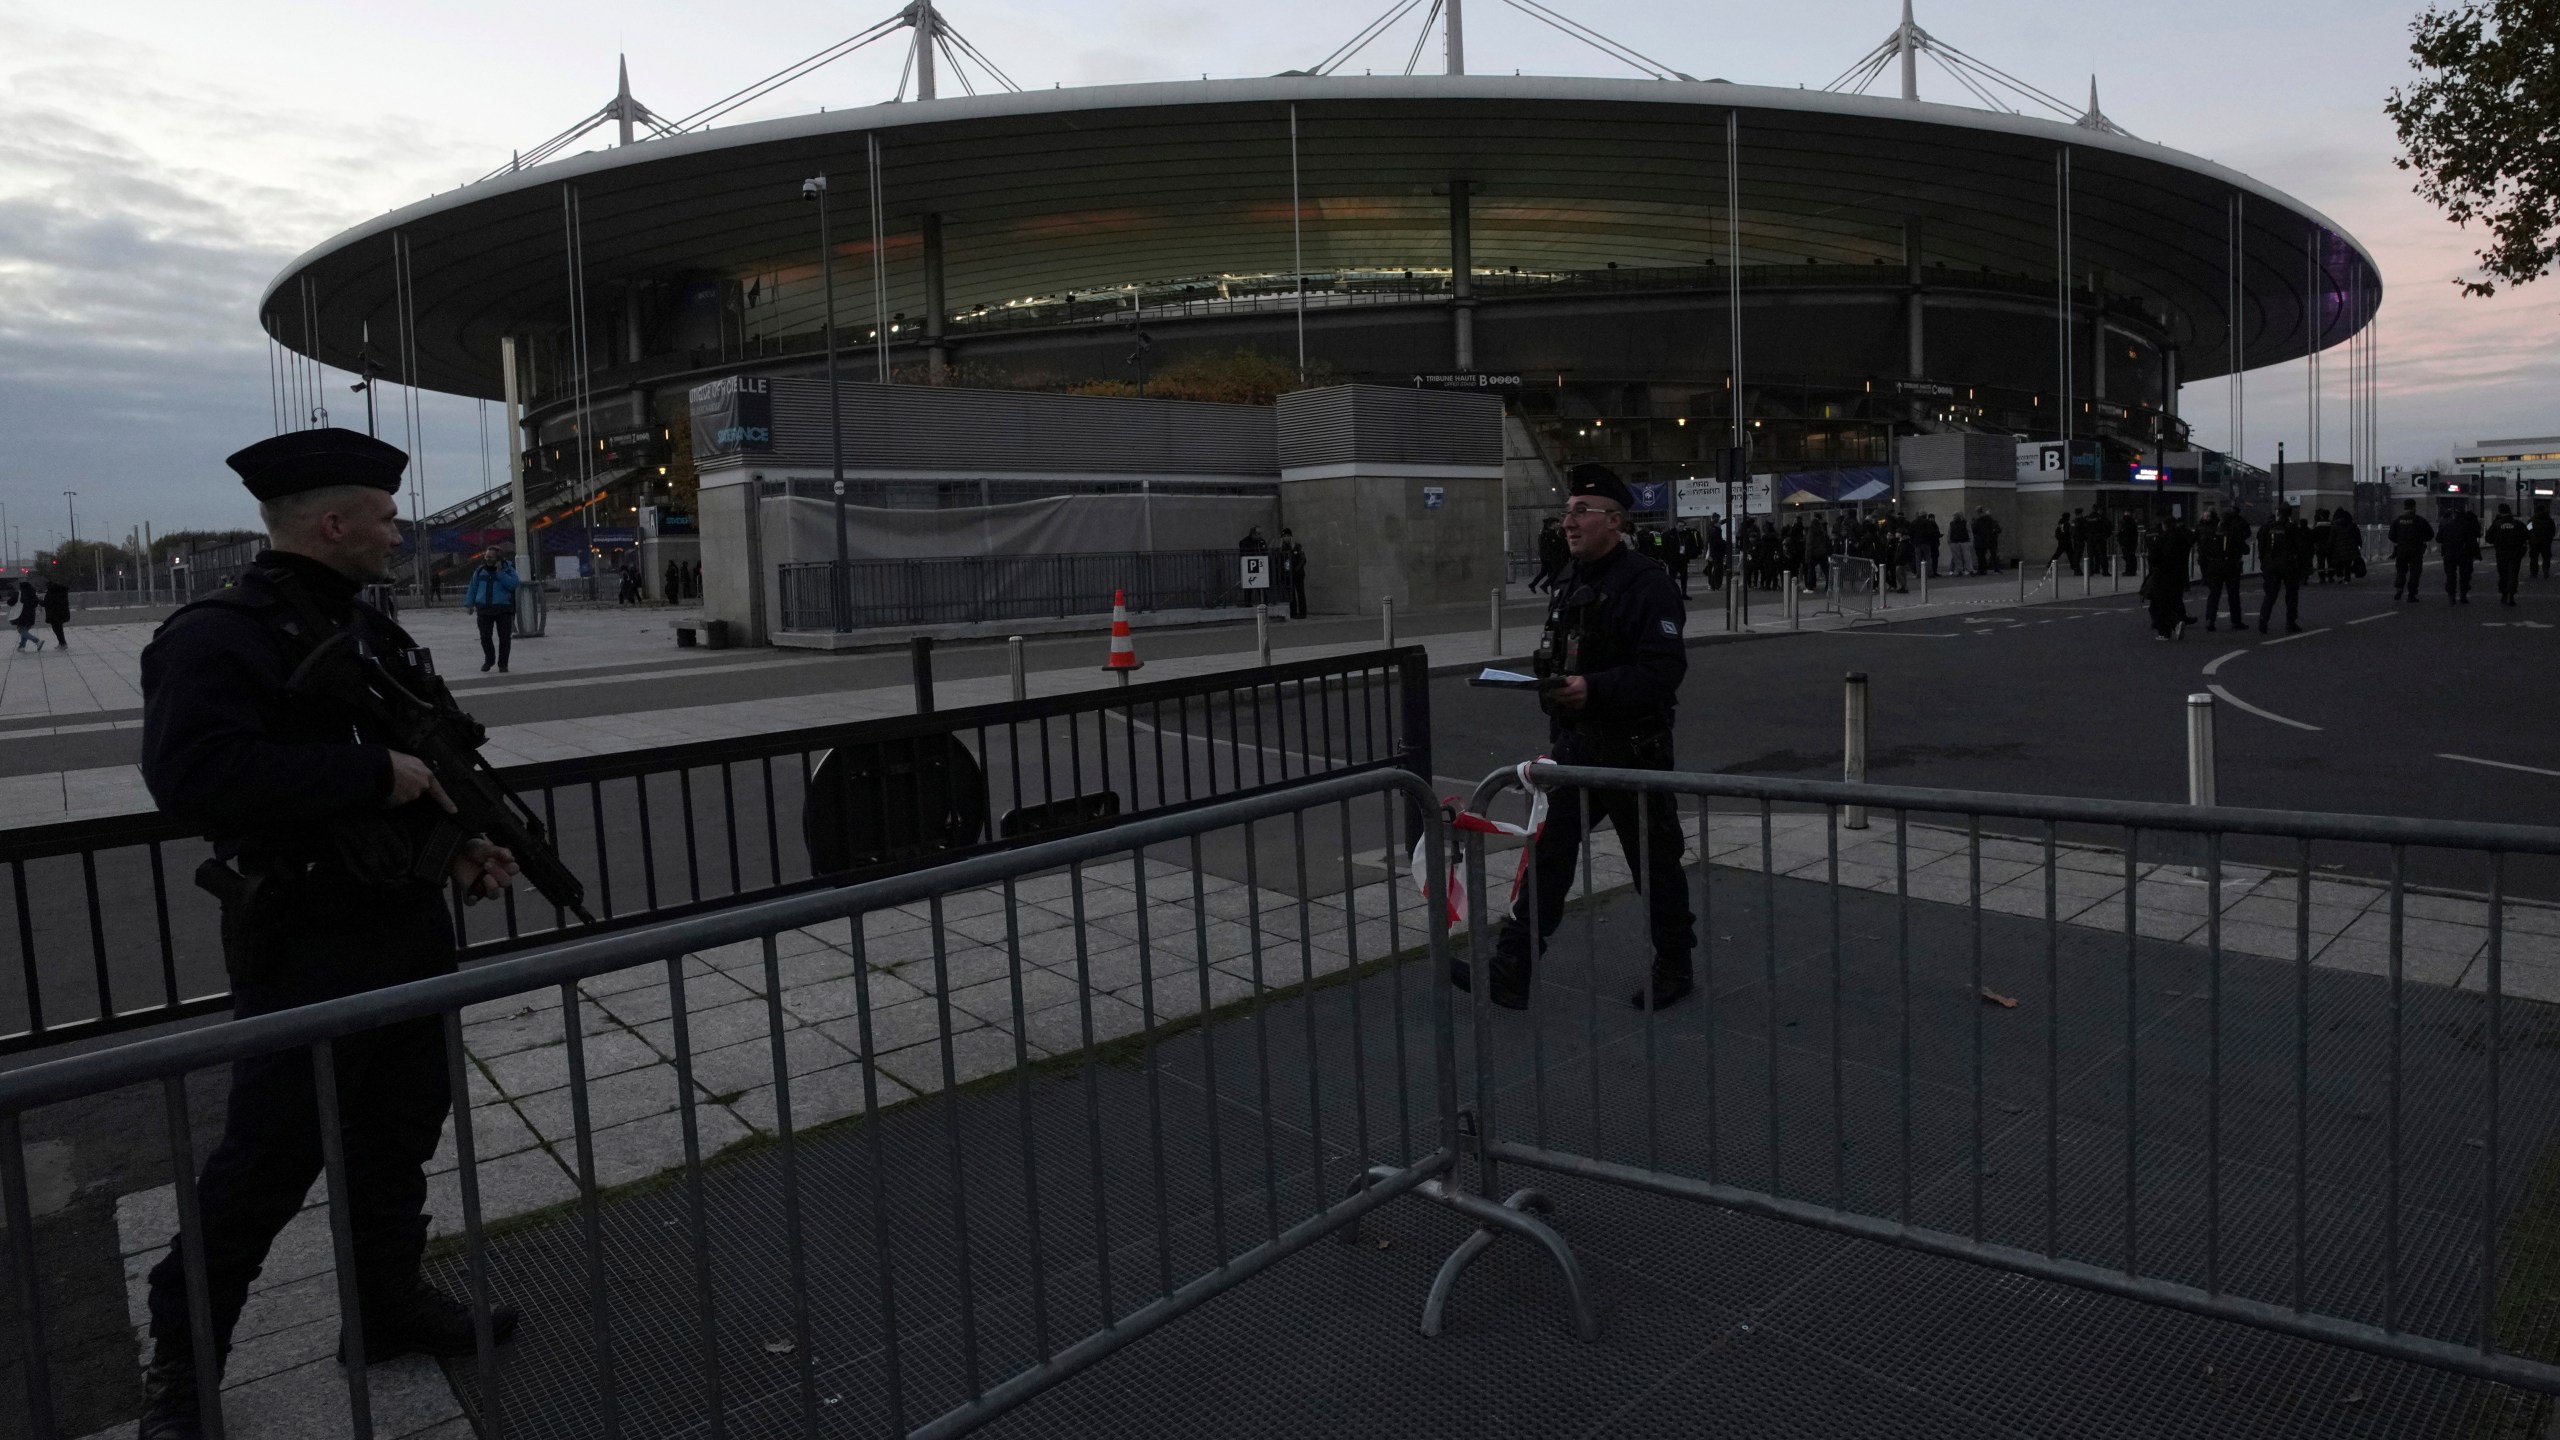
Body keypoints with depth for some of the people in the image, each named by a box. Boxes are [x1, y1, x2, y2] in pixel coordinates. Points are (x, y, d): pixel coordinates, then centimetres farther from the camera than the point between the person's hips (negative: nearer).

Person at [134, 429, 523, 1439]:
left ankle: (390, 1304, 36)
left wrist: (457, 846, 8)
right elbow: (195, 773, -34)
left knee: (401, 1135, 18)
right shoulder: (216, 638, -18)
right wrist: (377, 774, -28)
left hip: (409, 929, 8)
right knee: (269, 1160, 4)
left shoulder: (368, 630, 10)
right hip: (305, 947, -8)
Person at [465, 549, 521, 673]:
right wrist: (469, 604, 10)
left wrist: (500, 573, -18)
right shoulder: (480, 572, 10)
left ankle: (502, 663, 10)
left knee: (504, 637, -1)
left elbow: (513, 584, -16)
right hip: (484, 609, 3)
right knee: (485, 637, 2)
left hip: (503, 609, -3)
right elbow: (473, 588, 15)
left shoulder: (507, 569, 0)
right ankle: (489, 659, 22)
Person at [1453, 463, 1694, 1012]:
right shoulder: (1573, 584, 13)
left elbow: (1664, 668, -24)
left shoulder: (1647, 585, -14)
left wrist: (1593, 689, -33)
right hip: (1574, 749, 8)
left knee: (1654, 863, 7)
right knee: (1547, 857, 4)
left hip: (1632, 751, -8)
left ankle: (1673, 968, 26)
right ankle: (1509, 973, 5)